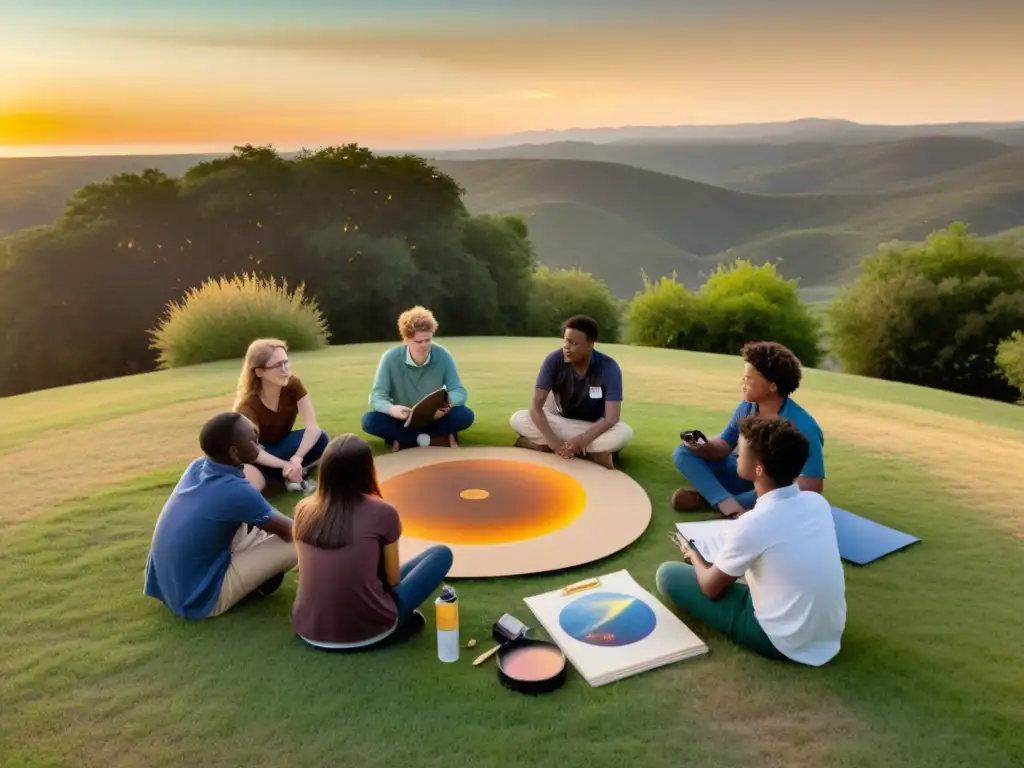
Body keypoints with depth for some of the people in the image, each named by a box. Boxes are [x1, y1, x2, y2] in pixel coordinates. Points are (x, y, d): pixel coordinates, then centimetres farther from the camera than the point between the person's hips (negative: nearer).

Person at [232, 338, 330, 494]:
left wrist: (297, 458, -42)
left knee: (322, 439, -28)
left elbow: (312, 426, -26)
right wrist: (285, 465, -46)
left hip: (282, 444, 3)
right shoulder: (248, 404, -26)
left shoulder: (293, 384, -19)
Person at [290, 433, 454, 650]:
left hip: (309, 631, 5)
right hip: (368, 632, -4)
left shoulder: (303, 509, 1)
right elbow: (393, 580, 0)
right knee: (442, 553, 11)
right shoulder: (382, 512, -11)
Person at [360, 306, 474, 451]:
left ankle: (405, 440, -22)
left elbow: (460, 391, -13)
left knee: (465, 415, -27)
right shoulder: (391, 358, -17)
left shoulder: (442, 355, -14)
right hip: (402, 421, 0)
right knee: (370, 420, -29)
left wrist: (448, 403, -38)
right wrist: (391, 409, -44)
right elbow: (376, 396, -19)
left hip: (433, 419, 1)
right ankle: (434, 439, -26)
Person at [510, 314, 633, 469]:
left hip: (595, 427, -1)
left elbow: (611, 419, -27)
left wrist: (580, 441, -38)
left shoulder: (608, 367, -23)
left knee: (624, 433, -35)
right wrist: (554, 442, -36)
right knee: (518, 419, -25)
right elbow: (536, 407, -23)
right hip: (562, 423, 2)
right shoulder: (554, 361, -20)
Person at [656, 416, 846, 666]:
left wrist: (694, 556, 14)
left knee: (668, 574, -1)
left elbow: (711, 587, -7)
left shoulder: (752, 524, -24)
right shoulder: (818, 501, -6)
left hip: (785, 643, -7)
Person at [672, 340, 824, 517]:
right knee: (683, 452, -7)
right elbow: (723, 446, -2)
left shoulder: (803, 427, -26)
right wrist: (701, 447, -23)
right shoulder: (746, 408, -7)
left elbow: (813, 486, -28)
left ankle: (706, 499, -23)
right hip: (744, 477, 6)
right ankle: (729, 505, -29)